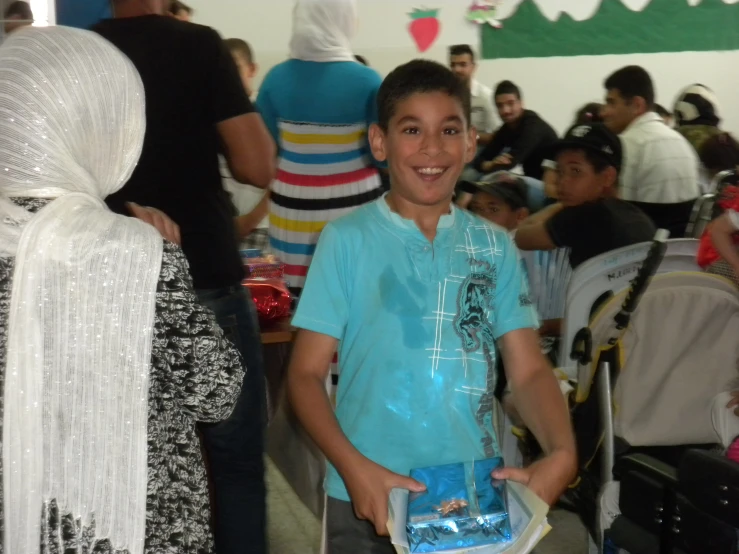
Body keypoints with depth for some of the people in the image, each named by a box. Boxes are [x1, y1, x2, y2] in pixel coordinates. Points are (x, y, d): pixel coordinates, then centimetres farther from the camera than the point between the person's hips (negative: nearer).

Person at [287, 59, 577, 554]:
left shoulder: (496, 248, 3)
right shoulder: (346, 240, -5)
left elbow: (529, 369, 2)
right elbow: (307, 372, -5)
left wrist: (562, 453, -16)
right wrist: (352, 466, -20)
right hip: (368, 496, -2)